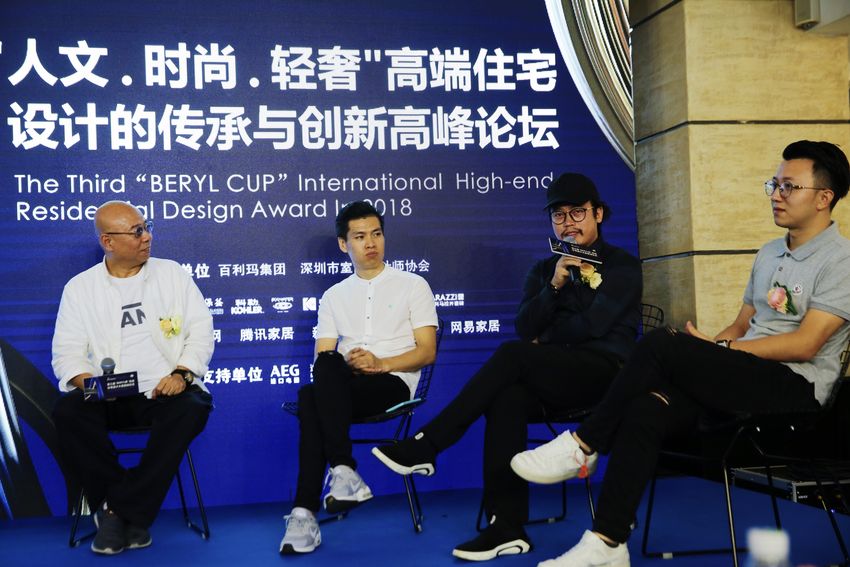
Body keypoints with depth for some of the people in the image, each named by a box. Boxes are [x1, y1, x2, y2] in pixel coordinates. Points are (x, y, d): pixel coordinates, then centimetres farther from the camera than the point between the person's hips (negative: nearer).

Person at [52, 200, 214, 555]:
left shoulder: (171, 274, 11)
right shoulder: (80, 287, 11)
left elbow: (201, 330, 6)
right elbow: (67, 352, 5)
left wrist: (181, 373, -12)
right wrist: (85, 379, -17)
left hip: (164, 391, 0)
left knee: (191, 408, -33)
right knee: (68, 412, -30)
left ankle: (118, 511, -25)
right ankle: (131, 516, -19)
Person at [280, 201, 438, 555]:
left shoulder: (412, 285, 11)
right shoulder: (334, 296, 21)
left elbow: (427, 351, 3)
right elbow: (321, 358, 13)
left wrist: (381, 363, -14)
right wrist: (340, 365, -12)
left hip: (393, 384, -3)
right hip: (342, 387, 3)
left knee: (311, 397, -33)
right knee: (319, 381, -35)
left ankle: (306, 511, -35)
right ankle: (343, 471, -37)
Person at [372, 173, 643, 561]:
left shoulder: (623, 266, 6)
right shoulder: (544, 269, 20)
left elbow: (593, 324, -8)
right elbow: (525, 328, 4)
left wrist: (545, 337, 5)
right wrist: (555, 285, -9)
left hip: (603, 372, -4)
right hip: (552, 377, 4)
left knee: (512, 355, -30)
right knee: (507, 397, -32)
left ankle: (424, 447, -26)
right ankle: (506, 527, -34)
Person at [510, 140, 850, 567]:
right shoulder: (768, 254, 21)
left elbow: (806, 344, -14)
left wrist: (719, 349, -15)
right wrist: (699, 360, 0)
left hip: (795, 388, -7)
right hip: (746, 378, 7)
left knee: (661, 343, -27)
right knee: (644, 410, -23)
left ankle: (583, 444, -11)